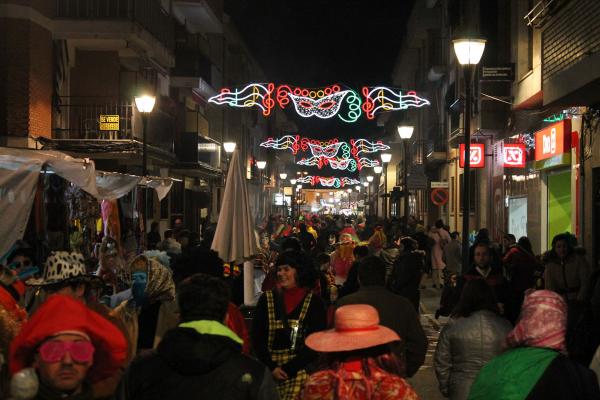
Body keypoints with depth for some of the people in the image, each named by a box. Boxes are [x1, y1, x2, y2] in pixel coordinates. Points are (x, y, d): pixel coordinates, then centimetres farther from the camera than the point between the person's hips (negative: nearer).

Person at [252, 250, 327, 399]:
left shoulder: (314, 302, 3)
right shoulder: (267, 299, 8)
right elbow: (257, 337, 5)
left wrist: (289, 369, -10)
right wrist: (271, 367, -8)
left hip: (300, 370, -2)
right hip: (269, 371, 2)